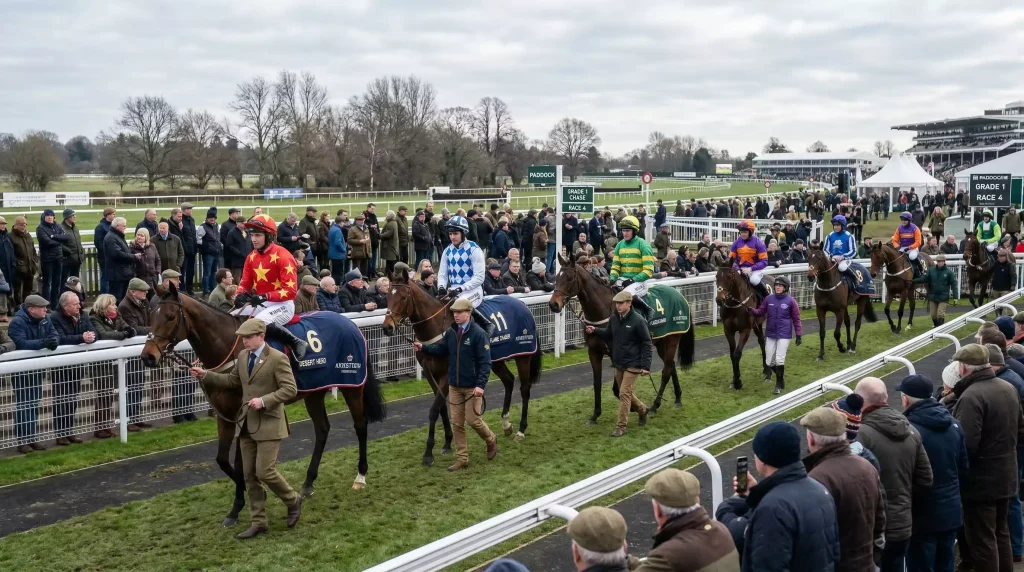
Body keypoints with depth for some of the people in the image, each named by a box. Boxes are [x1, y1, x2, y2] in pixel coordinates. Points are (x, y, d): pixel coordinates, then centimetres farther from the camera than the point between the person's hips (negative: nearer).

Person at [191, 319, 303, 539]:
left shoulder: (277, 359, -14)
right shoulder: (243, 356, 8)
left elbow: (290, 390, -16)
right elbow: (232, 380, 21)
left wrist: (264, 400, -25)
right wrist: (205, 375, 10)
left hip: (269, 424, -7)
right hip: (247, 425, 7)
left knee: (265, 472, -9)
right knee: (249, 475, 9)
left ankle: (293, 501, 17)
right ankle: (258, 522, 18)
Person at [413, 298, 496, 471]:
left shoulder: (478, 334, -15)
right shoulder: (450, 332, 2)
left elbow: (485, 362, -18)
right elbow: (441, 350, 14)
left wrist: (481, 385, -25)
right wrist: (423, 347, -2)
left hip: (472, 386, -5)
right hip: (454, 385, 6)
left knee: (473, 420, 0)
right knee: (457, 423, 7)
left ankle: (491, 441, 30)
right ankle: (462, 458, 17)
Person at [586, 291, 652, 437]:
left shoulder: (638, 320, -18)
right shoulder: (614, 318, -1)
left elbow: (647, 344, -13)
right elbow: (608, 335, 16)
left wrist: (645, 366, -17)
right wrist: (595, 331, -2)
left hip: (632, 365, -7)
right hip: (618, 364, 7)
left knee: (624, 394, -7)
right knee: (625, 393, 17)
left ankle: (621, 427, 0)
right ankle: (642, 410, 43)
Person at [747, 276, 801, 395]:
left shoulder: (790, 301, -7)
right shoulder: (769, 299, 1)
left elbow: (796, 319, -3)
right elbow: (760, 312, 6)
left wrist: (799, 335, -6)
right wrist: (751, 310, -15)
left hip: (784, 335, -4)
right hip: (770, 334, 4)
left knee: (779, 360, -7)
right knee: (769, 362, 7)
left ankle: (779, 385, 10)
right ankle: (781, 375, 35)